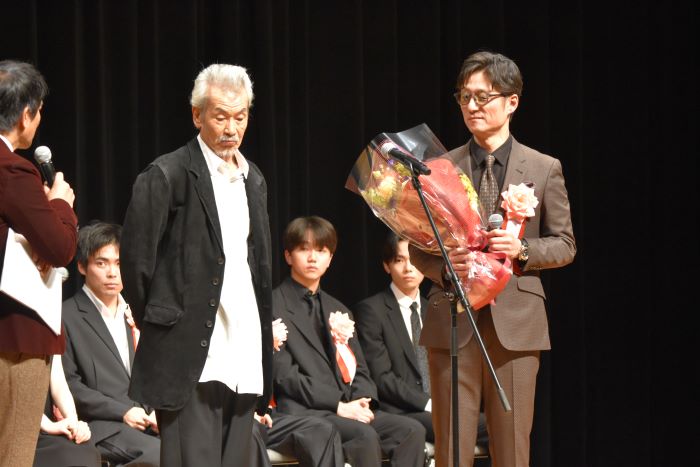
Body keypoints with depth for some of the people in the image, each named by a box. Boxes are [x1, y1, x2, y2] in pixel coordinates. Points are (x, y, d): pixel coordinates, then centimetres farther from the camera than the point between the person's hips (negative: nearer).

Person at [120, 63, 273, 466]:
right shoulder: (168, 176, -6)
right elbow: (136, 259, -6)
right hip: (191, 356, -7)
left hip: (244, 357, 7)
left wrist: (264, 335, 16)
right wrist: (158, 324, 0)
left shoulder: (253, 179, 17)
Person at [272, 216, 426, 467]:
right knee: (364, 435, -33)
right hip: (302, 412, -7)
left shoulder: (339, 312, 26)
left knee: (412, 430, -17)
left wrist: (362, 400, -3)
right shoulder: (274, 305, 2)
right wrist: (338, 405, -15)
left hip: (348, 408, 7)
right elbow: (283, 373, -8)